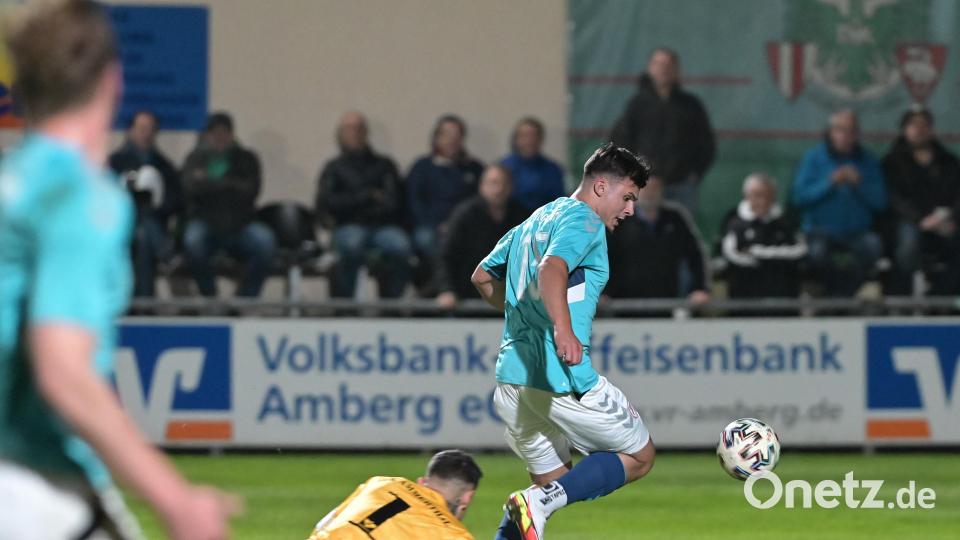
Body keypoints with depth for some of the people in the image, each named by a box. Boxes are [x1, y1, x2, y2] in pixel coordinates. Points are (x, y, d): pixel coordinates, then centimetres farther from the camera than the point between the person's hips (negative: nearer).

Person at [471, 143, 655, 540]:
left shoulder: (536, 220, 22)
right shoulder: (585, 221, -6)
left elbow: (483, 276, 31)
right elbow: (552, 268, -26)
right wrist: (563, 328, -41)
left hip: (513, 372, 9)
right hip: (561, 374, -9)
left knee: (551, 482, 19)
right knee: (638, 457, 5)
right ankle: (539, 504, -16)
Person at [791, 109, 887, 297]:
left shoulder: (868, 161, 9)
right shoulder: (814, 158, 5)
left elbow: (880, 202, 2)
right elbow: (799, 197, -6)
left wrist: (859, 184, -12)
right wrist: (829, 183, -15)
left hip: (857, 232, 2)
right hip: (821, 230, -2)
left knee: (873, 246, -30)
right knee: (818, 252, -34)